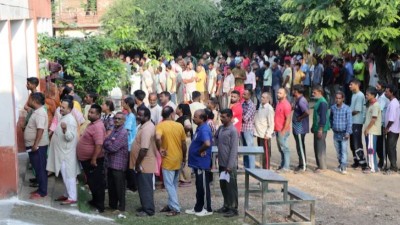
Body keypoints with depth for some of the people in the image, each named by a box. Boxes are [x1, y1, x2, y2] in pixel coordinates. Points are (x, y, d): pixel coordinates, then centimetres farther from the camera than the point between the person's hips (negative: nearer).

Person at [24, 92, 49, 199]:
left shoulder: (40, 113, -19)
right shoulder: (37, 111, 13)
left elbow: (40, 130, -27)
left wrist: (35, 145, -29)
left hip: (38, 146, -10)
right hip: (34, 145, 10)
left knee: (40, 169, -3)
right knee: (37, 168, 15)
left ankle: (42, 192, 3)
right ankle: (40, 189, 23)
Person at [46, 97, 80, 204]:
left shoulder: (70, 120, -19)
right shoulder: (64, 118, 11)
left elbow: (70, 137, -26)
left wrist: (64, 129, -41)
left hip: (67, 153, -10)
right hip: (62, 152, 10)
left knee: (68, 175, -5)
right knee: (65, 175, 17)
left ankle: (72, 197, -1)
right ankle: (67, 194, 26)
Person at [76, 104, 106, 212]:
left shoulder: (98, 126, -22)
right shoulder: (92, 124, 11)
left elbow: (99, 144, -29)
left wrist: (94, 159, -28)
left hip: (93, 160, -10)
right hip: (86, 159, 10)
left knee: (97, 183, -1)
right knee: (91, 182, 20)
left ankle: (99, 206, 6)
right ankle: (95, 200, 33)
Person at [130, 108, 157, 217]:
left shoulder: (146, 129, -23)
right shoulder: (146, 126, 11)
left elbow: (144, 149, -28)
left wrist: (137, 164, -21)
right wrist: (138, 163, 20)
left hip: (144, 164, -10)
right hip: (144, 164, 10)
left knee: (145, 188, -1)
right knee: (143, 187, 18)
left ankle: (149, 210, 6)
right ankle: (145, 206, 28)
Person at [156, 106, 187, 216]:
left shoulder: (160, 125, -11)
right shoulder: (179, 126, 1)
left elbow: (158, 138, -31)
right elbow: (184, 144, 6)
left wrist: (160, 149, -14)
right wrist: (184, 158, 17)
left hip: (168, 160, -5)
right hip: (178, 159, 5)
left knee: (169, 184, 0)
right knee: (174, 184, 18)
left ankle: (176, 208, -2)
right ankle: (171, 205, 26)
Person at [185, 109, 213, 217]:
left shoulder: (204, 129, -22)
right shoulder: (200, 128, 10)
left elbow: (207, 143, -38)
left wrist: (200, 151, -20)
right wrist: (199, 150, 5)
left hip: (202, 164, -10)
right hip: (198, 163, 10)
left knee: (204, 187, 1)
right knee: (199, 187, 16)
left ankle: (207, 209, 12)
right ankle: (198, 208, 25)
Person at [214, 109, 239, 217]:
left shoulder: (233, 131, -16)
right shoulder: (220, 128, 7)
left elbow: (234, 150, -19)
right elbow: (216, 139, 24)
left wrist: (230, 166, -20)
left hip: (229, 165, -8)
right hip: (222, 163, 8)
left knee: (231, 187, 1)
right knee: (223, 186, 15)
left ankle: (233, 208, 10)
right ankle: (226, 206, 27)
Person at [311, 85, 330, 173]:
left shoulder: (322, 102, -16)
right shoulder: (318, 101, 14)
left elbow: (323, 117, -21)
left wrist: (320, 129, -22)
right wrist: (314, 127, 23)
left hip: (321, 129, -10)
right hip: (317, 128, 10)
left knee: (321, 147, -5)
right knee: (316, 147, 14)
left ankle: (322, 166, 0)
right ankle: (319, 165, 21)